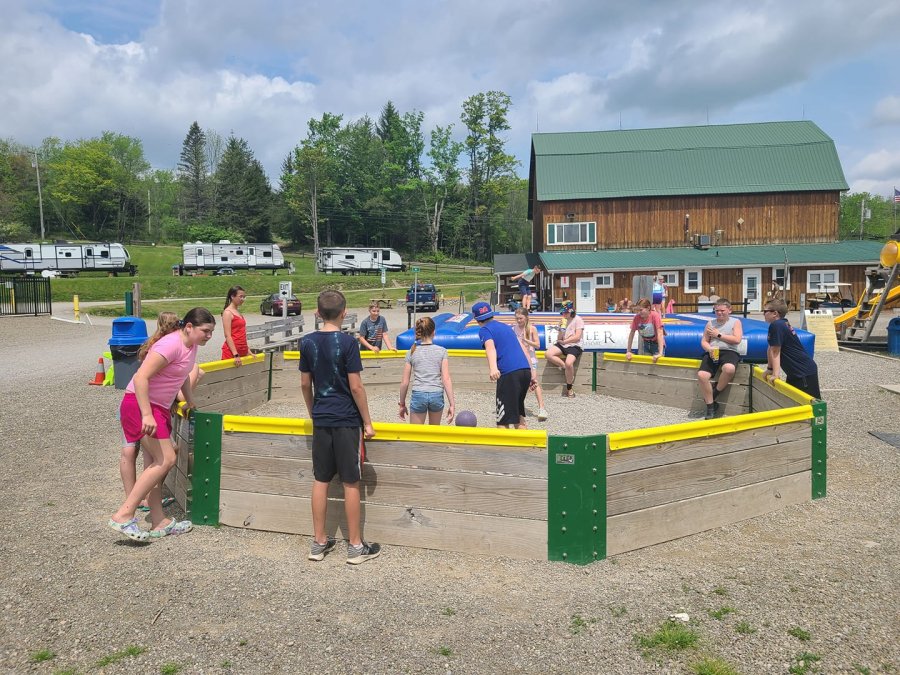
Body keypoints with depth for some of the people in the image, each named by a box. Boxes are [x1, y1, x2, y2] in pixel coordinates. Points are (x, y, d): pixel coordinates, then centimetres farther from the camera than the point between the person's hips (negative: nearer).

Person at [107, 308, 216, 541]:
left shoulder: (191, 345, 7)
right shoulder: (172, 344, -22)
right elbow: (141, 377, -28)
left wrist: (190, 401, 24)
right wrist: (147, 415, -31)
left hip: (159, 407, 10)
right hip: (140, 404, -10)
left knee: (156, 463, 11)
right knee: (165, 460, -14)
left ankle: (158, 523, 17)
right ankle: (123, 515, -9)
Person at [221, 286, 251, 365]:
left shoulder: (238, 311, 14)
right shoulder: (228, 312, -9)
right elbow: (227, 336, -16)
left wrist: (248, 350, 14)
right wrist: (235, 355, -21)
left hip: (242, 351, 8)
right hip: (231, 352, -8)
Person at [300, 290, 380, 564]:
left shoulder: (307, 342, 2)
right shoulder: (347, 342, -13)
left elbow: (305, 384, 8)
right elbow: (355, 387, -13)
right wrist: (367, 422, -5)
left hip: (321, 420, 5)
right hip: (347, 420, -5)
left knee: (320, 480, 11)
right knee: (351, 483, 3)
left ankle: (319, 542, 20)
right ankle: (355, 546, 13)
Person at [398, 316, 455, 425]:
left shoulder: (412, 352, 2)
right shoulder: (441, 351, 0)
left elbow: (404, 383, 2)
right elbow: (446, 379, -7)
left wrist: (402, 404, 13)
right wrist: (452, 404, -5)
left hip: (418, 395, -1)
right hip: (437, 395, 1)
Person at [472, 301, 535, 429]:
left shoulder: (484, 330, 5)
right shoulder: (505, 326, 26)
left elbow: (490, 347, -17)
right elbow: (522, 349, 25)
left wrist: (493, 368, -34)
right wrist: (532, 373, 27)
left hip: (509, 374, -7)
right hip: (526, 370, 7)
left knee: (503, 422, -2)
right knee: (518, 415, 24)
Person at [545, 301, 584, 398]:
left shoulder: (578, 320, -1)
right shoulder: (563, 321, 16)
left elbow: (577, 337, -9)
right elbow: (559, 338, 11)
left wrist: (564, 341, -3)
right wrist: (562, 327, -7)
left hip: (574, 346, -6)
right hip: (562, 345, 6)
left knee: (568, 363, -31)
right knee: (548, 354, -21)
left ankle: (569, 389, -14)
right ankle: (567, 368, -10)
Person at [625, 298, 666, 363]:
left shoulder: (655, 316, -25)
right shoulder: (637, 317, -14)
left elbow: (660, 334, -30)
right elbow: (632, 333, -7)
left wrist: (660, 353, -37)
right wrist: (628, 351, -8)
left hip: (657, 343, -4)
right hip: (646, 344, 4)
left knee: (656, 361, -12)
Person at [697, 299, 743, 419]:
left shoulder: (735, 322, 12)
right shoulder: (710, 323, 20)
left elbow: (737, 340, -3)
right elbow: (703, 341, 15)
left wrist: (719, 335, -1)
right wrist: (709, 349, -8)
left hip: (729, 352, -3)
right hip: (712, 353, 3)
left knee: (729, 368, -40)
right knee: (701, 375, -26)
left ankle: (715, 394, -13)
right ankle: (711, 406, -10)